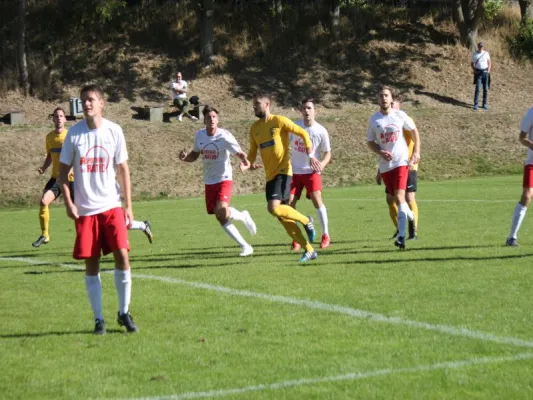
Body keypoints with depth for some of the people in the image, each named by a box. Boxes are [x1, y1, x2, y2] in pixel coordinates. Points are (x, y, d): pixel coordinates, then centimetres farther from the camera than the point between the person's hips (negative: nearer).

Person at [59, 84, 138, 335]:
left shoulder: (114, 131, 0)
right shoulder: (74, 133, -2)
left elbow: (123, 169, 6)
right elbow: (63, 170, 4)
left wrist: (128, 205, 3)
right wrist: (68, 202, -9)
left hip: (112, 206, 0)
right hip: (85, 209, 0)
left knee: (122, 256, -9)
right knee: (91, 264, 2)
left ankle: (124, 312, 6)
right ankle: (98, 318, 11)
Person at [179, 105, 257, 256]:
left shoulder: (224, 136, -14)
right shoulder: (199, 135, 2)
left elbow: (239, 153, -16)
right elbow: (195, 155, 16)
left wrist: (245, 160, -39)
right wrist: (185, 157, -6)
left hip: (223, 179, -5)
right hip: (209, 181, 5)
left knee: (221, 211, -27)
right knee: (220, 217, 1)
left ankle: (243, 217, 7)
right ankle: (245, 246, 13)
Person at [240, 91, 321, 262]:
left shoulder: (279, 121, -7)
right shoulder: (254, 128, 11)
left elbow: (303, 133, -5)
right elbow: (253, 151, 18)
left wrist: (310, 155, -14)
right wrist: (248, 164, -2)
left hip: (283, 171, -7)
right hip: (269, 176, 7)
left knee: (274, 208, -25)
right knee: (282, 217, 4)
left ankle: (306, 221, 0)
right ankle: (309, 250, 13)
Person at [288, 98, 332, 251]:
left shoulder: (321, 131, -6)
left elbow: (327, 152, 2)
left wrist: (322, 163, -18)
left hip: (312, 171, -2)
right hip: (294, 171, 2)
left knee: (317, 199, -17)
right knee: (289, 202, -6)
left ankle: (326, 235, -2)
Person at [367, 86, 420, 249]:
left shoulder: (400, 115, -2)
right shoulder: (374, 119, 1)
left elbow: (414, 130, 12)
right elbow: (370, 141, 8)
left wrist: (416, 151, 4)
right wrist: (380, 152, -11)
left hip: (401, 162, -3)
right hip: (385, 165, 3)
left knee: (399, 197, -17)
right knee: (396, 199, 10)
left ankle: (401, 237, -18)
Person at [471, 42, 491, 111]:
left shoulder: (486, 53, 3)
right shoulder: (474, 54, 0)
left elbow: (489, 62, 10)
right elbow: (472, 63, 7)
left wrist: (489, 69, -5)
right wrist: (474, 70, -9)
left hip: (485, 72, 2)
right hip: (478, 72, -2)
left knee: (486, 89, 4)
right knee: (478, 89, -11)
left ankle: (484, 104, 12)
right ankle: (475, 104, -9)